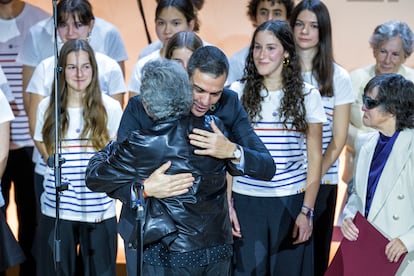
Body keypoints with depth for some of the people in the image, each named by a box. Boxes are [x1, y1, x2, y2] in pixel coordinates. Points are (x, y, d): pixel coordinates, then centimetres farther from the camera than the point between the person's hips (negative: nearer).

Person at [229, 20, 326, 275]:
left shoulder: (307, 95, 1)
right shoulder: (238, 92, 2)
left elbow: (314, 158, 3)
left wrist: (307, 211, -2)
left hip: (292, 201, 0)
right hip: (246, 201, 0)